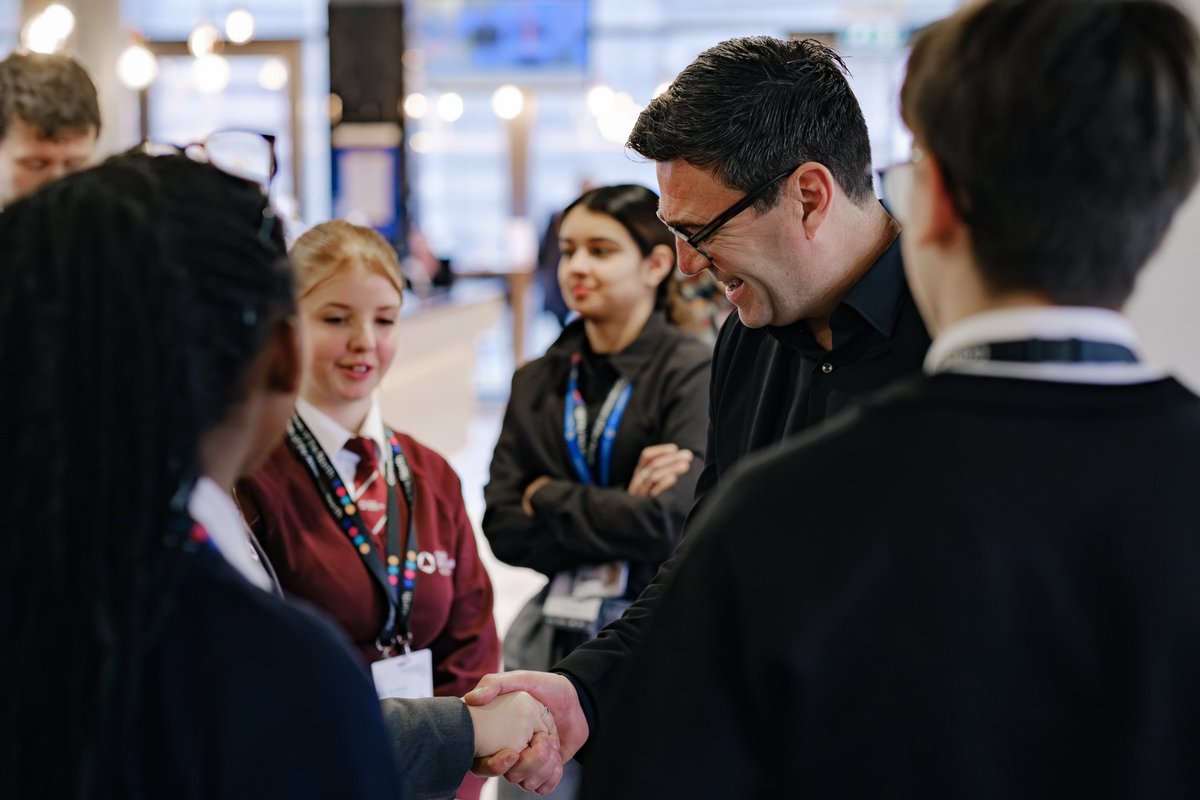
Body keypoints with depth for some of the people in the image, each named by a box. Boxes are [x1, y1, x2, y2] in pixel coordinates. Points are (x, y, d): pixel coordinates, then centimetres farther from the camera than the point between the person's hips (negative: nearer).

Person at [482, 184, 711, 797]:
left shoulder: (692, 372, -8)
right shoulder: (536, 383, 8)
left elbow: (668, 522, -19)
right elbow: (502, 529, 0)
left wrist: (548, 498, -6)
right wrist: (619, 507, -13)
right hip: (551, 640, 4)